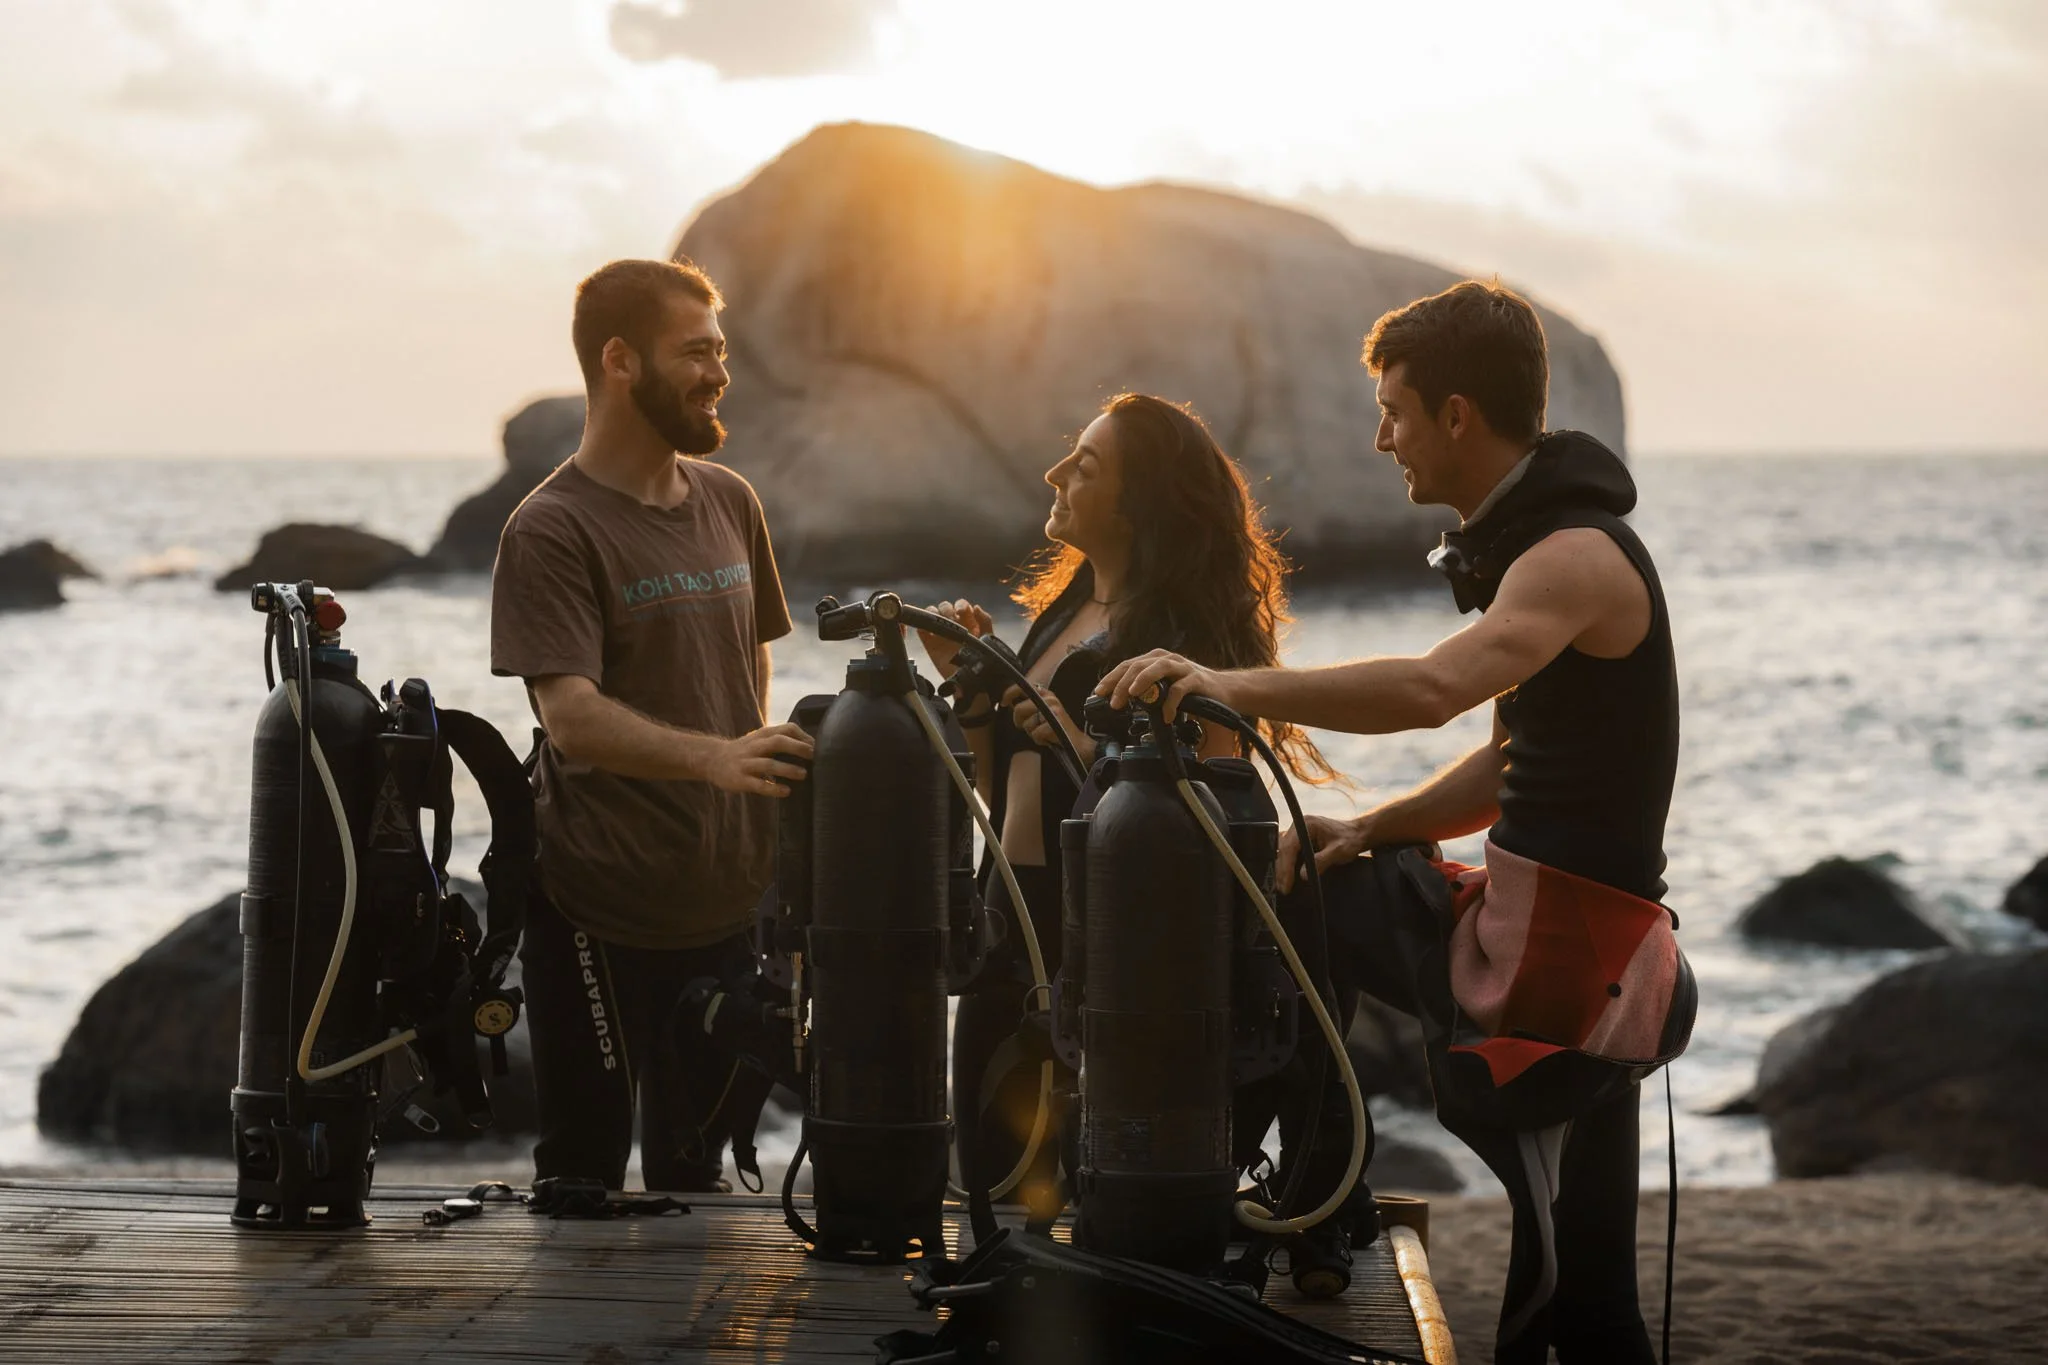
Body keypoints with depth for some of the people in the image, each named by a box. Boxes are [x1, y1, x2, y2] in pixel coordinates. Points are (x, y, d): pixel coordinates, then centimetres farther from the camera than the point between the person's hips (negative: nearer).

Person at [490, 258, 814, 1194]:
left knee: (693, 1168, 15)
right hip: (603, 910, -7)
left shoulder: (729, 502, 11)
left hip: (723, 903, 7)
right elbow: (571, 717, -23)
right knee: (586, 1163, -1)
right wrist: (712, 756, -37)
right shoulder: (552, 530, -12)